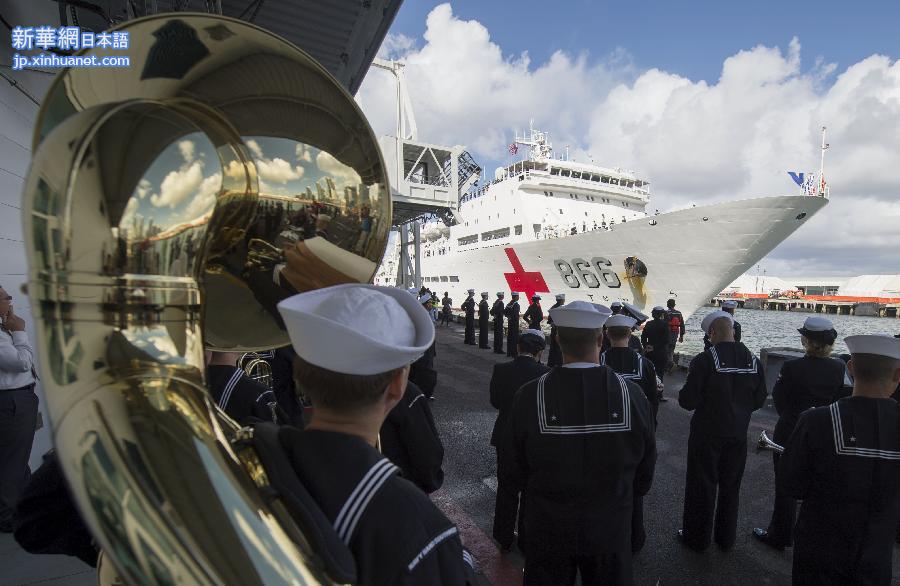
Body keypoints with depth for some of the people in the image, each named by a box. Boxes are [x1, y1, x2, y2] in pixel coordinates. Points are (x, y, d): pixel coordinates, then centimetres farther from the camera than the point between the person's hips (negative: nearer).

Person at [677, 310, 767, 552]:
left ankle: (696, 537, 24)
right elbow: (759, 400, 5)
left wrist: (683, 396, 0)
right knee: (730, 486, 19)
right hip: (738, 434, 5)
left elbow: (688, 400, -21)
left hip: (707, 434, -5)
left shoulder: (704, 360, -21)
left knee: (701, 486, 10)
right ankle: (726, 538, 34)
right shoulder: (753, 360, -3)